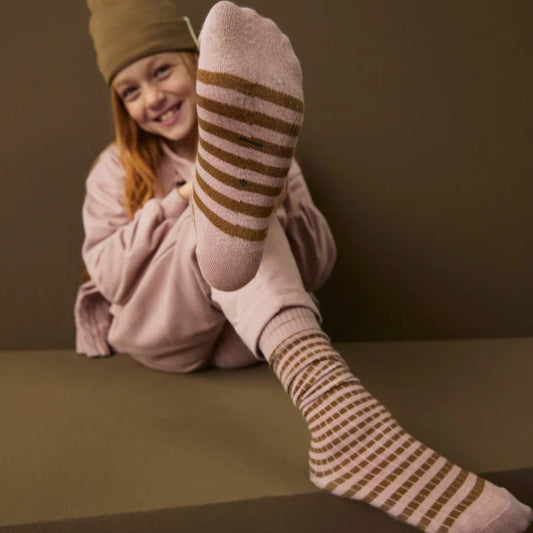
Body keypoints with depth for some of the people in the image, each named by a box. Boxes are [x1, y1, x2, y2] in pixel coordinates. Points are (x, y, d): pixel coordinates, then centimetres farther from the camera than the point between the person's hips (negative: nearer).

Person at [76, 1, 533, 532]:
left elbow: (318, 264, 4)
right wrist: (179, 201, -15)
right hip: (158, 333, -1)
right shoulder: (117, 168, 9)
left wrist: (280, 205, -17)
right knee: (221, 218, -31)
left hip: (242, 337, 2)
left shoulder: (246, 147, 8)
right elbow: (105, 274, -4)